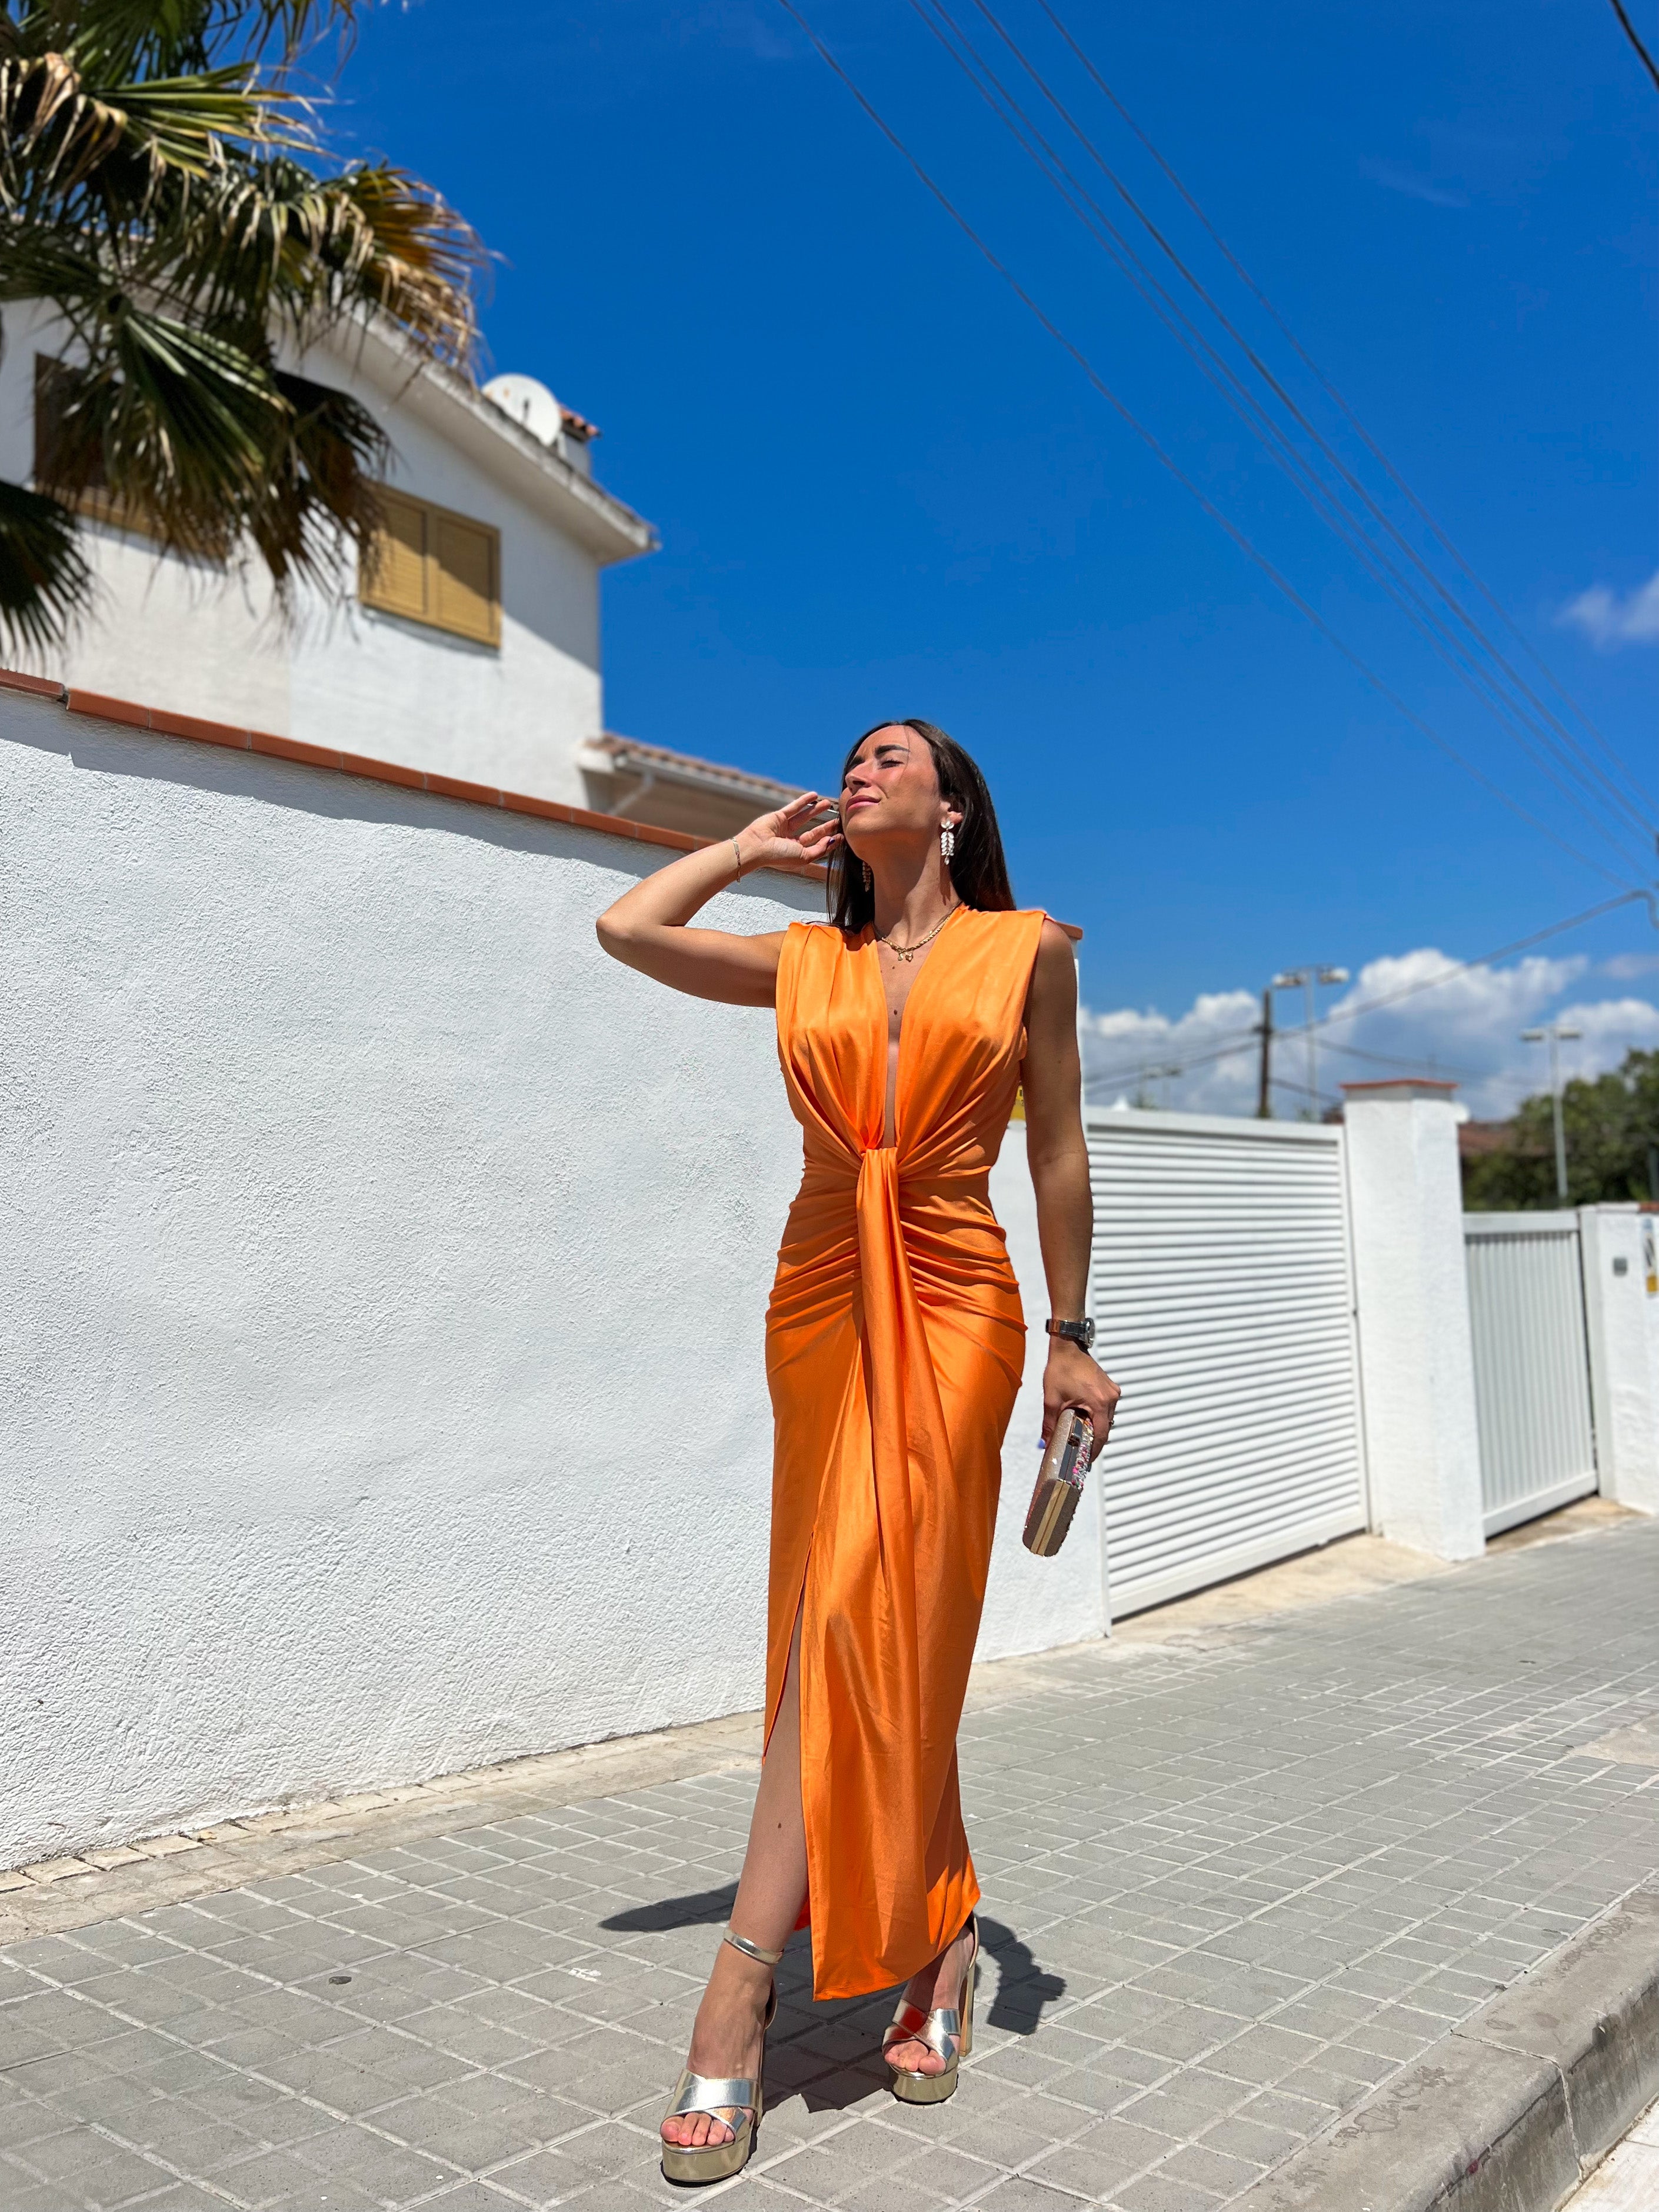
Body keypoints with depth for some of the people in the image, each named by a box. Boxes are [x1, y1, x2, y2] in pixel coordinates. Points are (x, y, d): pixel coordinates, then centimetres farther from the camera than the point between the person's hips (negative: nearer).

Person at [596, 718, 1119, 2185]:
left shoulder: (1027, 950, 4)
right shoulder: (803, 961, 11)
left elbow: (1057, 1150, 5)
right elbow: (627, 927, 3)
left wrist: (1070, 1334, 4)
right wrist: (760, 843, 13)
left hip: (954, 1305, -3)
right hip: (823, 1297, 3)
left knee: (861, 1630, -6)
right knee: (855, 1636, 4)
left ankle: (740, 2001, 3)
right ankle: (940, 1942, 23)